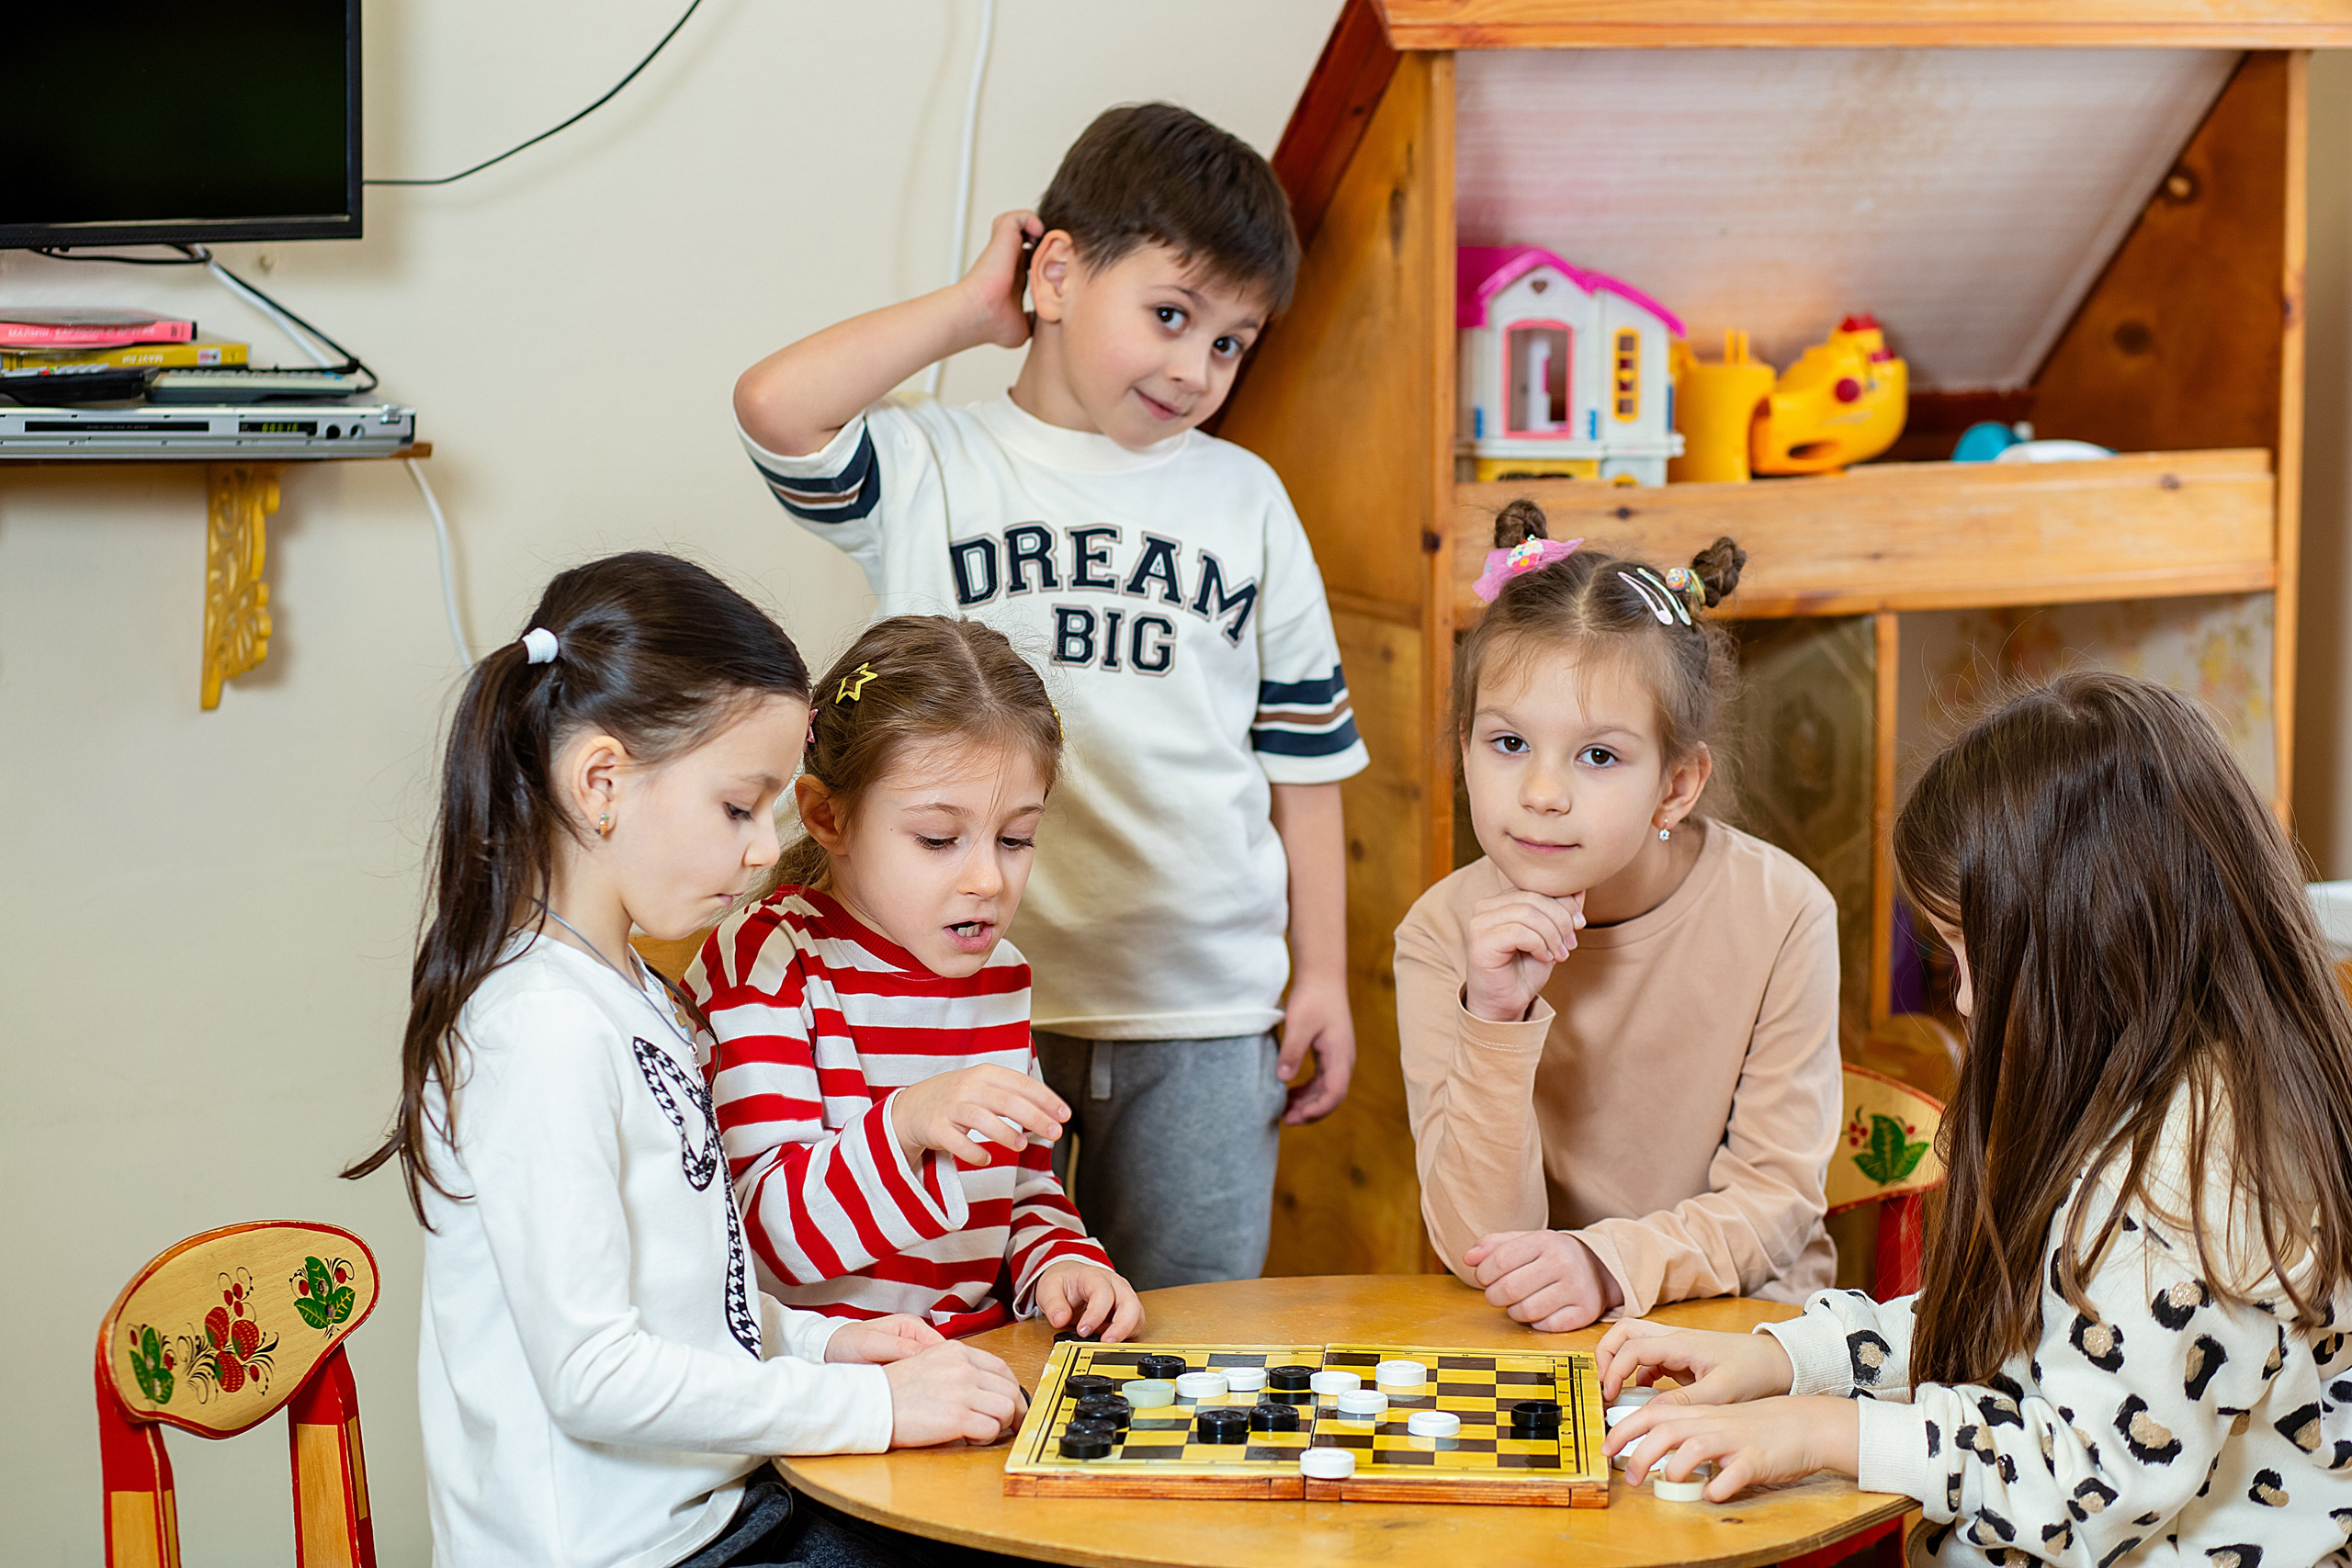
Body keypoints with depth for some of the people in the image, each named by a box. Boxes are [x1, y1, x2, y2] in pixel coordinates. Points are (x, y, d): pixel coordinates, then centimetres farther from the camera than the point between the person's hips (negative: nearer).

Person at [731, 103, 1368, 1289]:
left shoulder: (1245, 501, 10)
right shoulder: (933, 473, 0)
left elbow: (1302, 750, 13)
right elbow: (775, 407, -20)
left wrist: (1322, 977, 10)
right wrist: (969, 309, -7)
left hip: (1201, 1012, 3)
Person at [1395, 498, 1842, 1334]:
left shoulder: (1778, 914, -11)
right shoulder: (1443, 934, -7)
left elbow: (1777, 1200, -7)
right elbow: (1481, 1253, -11)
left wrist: (1611, 1263, -24)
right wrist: (1496, 1023, -24)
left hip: (1744, 1327, 0)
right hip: (1525, 1349, 1)